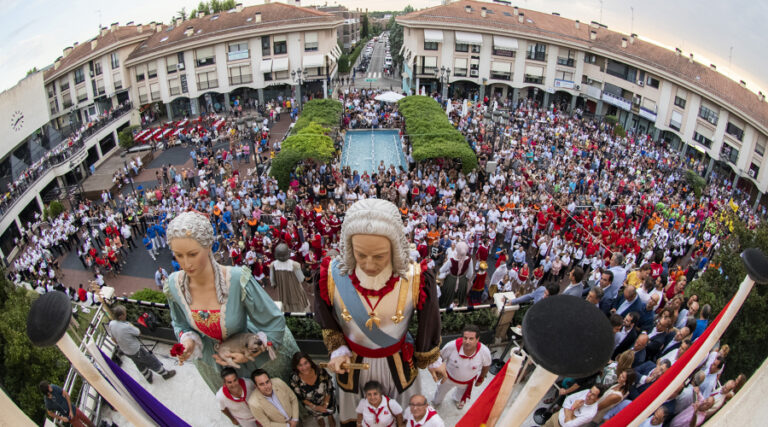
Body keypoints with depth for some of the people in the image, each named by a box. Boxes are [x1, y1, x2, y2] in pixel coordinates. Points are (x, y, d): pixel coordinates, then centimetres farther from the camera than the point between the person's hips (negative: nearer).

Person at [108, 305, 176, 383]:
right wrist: (131, 325, -4)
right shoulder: (126, 327, -37)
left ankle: (148, 377, 52)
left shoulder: (111, 324, -15)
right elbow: (139, 333, -17)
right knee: (153, 361, 16)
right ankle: (165, 374, 36)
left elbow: (114, 339, 2)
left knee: (140, 364, 31)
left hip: (124, 351, 7)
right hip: (136, 351, -7)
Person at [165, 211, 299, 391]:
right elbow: (181, 324, -1)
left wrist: (247, 355, -25)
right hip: (212, 360, 4)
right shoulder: (173, 285, -22)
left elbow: (274, 323, -23)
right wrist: (188, 340, -21)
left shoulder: (238, 280, -36)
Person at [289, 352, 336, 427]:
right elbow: (300, 397, -15)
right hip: (310, 403, -1)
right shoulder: (295, 380, -33)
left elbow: (329, 388, -15)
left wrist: (326, 404, -13)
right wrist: (314, 407, -14)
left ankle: (330, 416, 55)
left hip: (326, 399, 1)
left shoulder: (321, 372, -34)